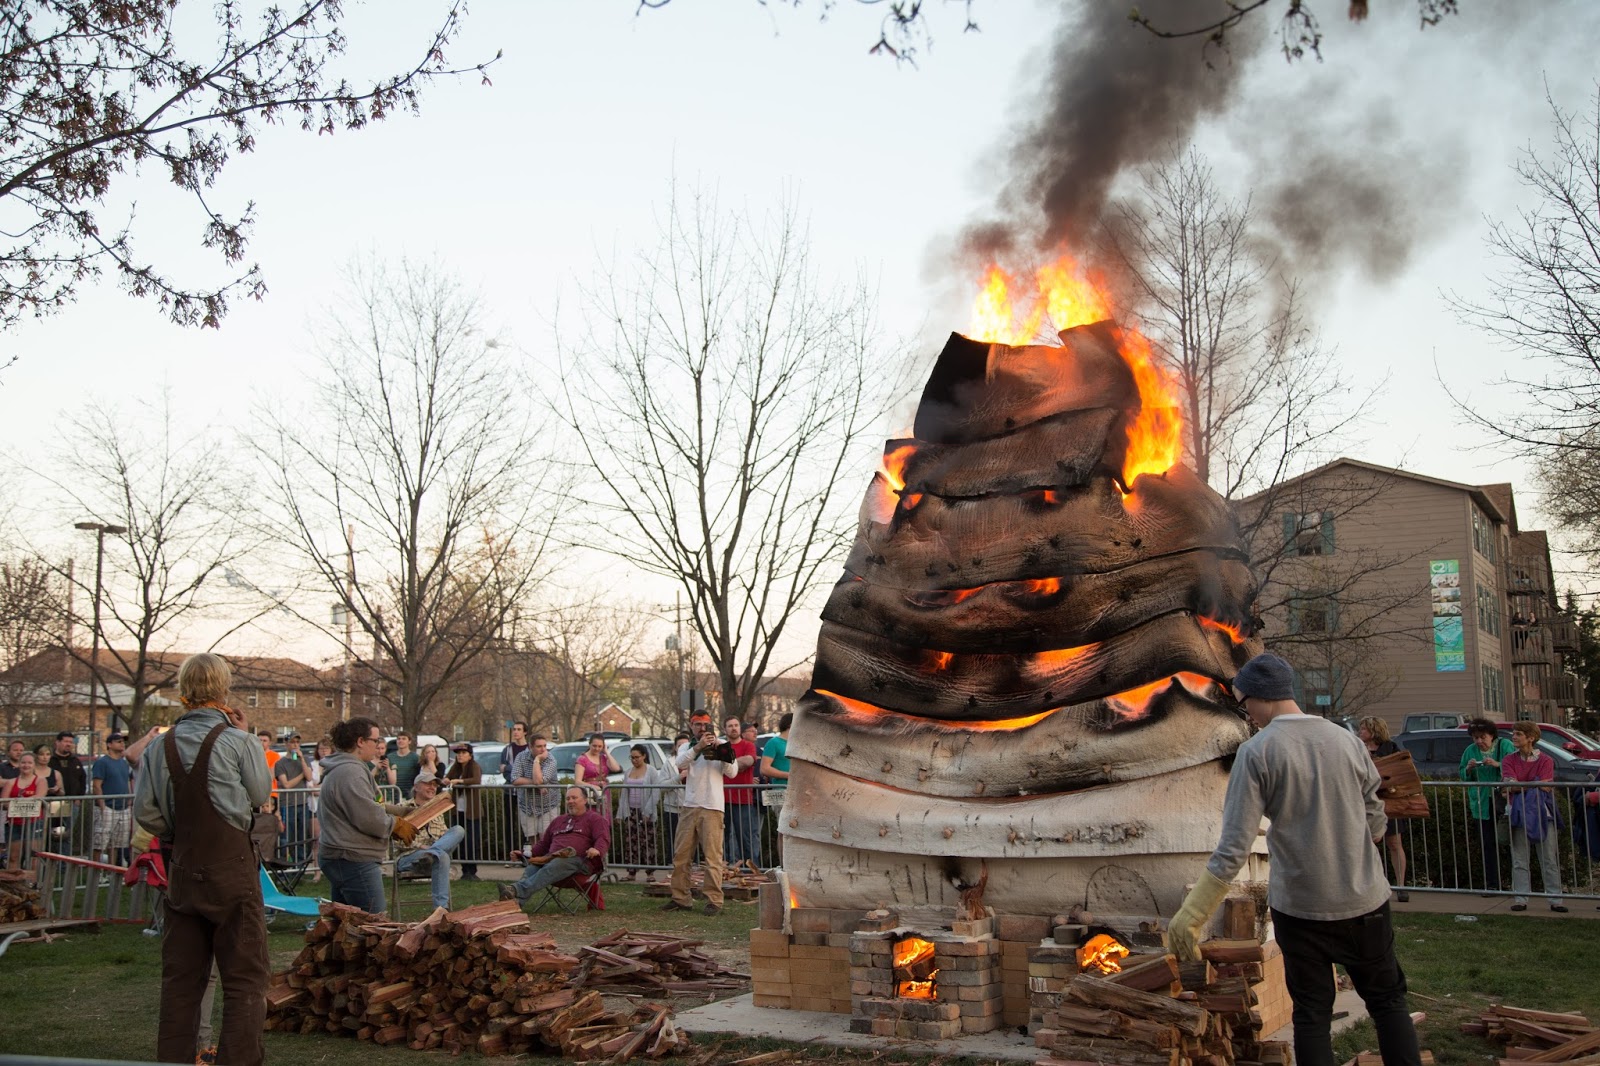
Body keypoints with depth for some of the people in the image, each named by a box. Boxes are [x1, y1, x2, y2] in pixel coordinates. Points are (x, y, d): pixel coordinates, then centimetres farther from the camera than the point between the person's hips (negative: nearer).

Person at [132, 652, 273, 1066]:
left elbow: (144, 810, 1)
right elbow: (261, 793, 0)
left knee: (181, 976, 15)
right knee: (244, 974, 3)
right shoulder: (237, 741, -12)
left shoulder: (161, 747, 0)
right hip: (232, 869, -4)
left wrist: (176, 836, 15)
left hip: (182, 871, 5)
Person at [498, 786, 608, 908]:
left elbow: (603, 839, -3)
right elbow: (543, 843, 37)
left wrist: (597, 850, -27)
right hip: (552, 857, 6)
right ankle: (515, 900, -51)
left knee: (552, 867, -37)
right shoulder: (559, 820, 34)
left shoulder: (595, 819, 13)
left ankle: (518, 890, -55)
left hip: (579, 860, -5)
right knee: (532, 866, -28)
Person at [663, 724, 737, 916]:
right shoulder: (687, 747, 14)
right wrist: (698, 747, -21)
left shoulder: (720, 744, 5)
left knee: (713, 856, -7)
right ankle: (680, 898, 16)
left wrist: (721, 752, -16)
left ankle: (714, 900, -3)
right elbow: (680, 764, -8)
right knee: (681, 855, 7)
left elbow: (732, 773, -4)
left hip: (712, 808, -4)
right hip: (690, 806, 4)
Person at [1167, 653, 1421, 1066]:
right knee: (1388, 1000, 18)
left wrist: (1190, 916, -13)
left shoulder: (1256, 752, -12)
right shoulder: (1347, 740, 0)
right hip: (1364, 901, 3)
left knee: (1311, 1013, 10)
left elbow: (1234, 847, -16)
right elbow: (1375, 822, 8)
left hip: (1299, 906, -3)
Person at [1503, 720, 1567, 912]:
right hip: (1518, 813, 2)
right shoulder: (1509, 760, 5)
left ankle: (1555, 899, 7)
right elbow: (1511, 785, -8)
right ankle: (1521, 898, 9)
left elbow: (1545, 786, -13)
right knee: (1519, 860, 4)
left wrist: (1519, 788, -12)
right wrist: (1535, 786, -13)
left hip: (1542, 813, -2)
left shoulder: (1545, 760, -1)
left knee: (1549, 859, 2)